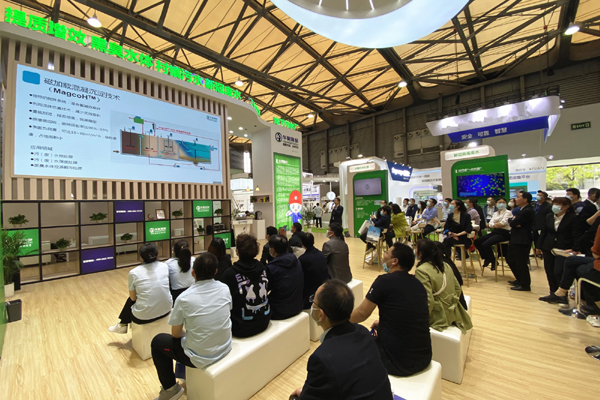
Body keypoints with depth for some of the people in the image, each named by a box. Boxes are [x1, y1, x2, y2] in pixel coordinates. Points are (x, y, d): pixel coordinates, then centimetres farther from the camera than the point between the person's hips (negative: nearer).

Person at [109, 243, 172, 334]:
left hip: (144, 317, -3)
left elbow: (133, 298, 1)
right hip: (166, 310, 3)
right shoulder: (164, 266, -4)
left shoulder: (134, 272, -9)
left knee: (130, 300, 29)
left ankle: (123, 325, 50)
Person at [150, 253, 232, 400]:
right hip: (225, 349, 5)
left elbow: (176, 334, -6)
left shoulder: (184, 298, -21)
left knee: (157, 341, 18)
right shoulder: (225, 288, -11)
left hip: (200, 359, -4)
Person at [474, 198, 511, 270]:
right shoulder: (495, 213, 18)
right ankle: (487, 258, 9)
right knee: (477, 241, -9)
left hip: (504, 233, -7)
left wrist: (494, 224, -1)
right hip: (494, 232, 7)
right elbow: (490, 223, 3)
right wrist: (494, 225, -19)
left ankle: (493, 261, -2)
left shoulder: (508, 212, 0)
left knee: (486, 244, -28)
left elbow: (503, 223, -14)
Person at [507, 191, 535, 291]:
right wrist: (513, 220, -10)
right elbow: (511, 221, 12)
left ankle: (525, 285, 13)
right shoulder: (522, 209, 13)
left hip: (521, 241, -11)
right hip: (516, 240, 11)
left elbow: (513, 223, -22)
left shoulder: (527, 211, -19)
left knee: (521, 263, 0)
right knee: (510, 259, 19)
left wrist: (512, 220, 0)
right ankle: (520, 280, 34)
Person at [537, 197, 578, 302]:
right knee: (549, 272, 9)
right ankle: (553, 293, 23)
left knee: (558, 272, -11)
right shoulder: (549, 217, 6)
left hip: (564, 249, -4)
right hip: (548, 248, 4)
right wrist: (539, 246, 6)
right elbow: (543, 232, 9)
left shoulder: (572, 218, -5)